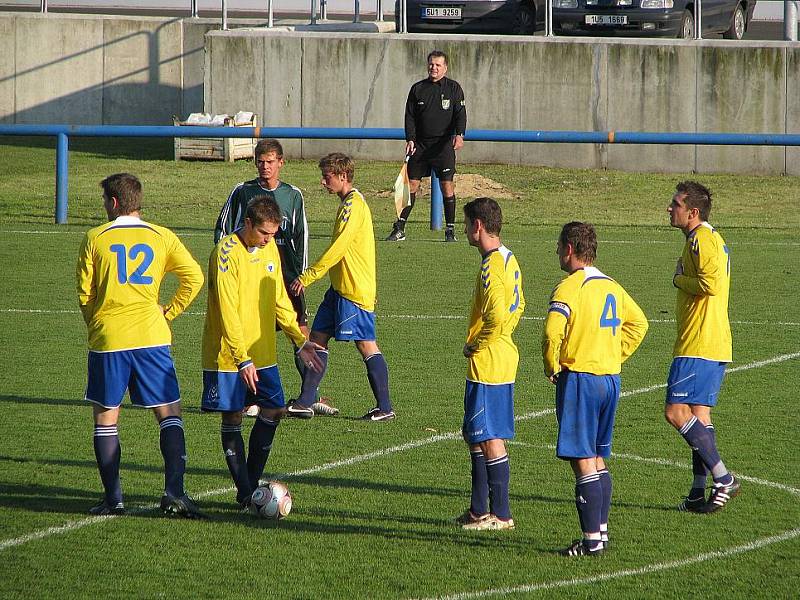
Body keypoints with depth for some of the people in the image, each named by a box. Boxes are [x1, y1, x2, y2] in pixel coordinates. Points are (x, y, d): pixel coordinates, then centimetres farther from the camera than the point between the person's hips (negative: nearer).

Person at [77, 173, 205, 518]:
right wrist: (168, 313, 9)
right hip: (151, 335, 1)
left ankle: (113, 498, 7)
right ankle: (174, 492, -10)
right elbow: (194, 277, -1)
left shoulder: (95, 239, 2)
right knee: (169, 415, 4)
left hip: (107, 337, -1)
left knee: (105, 418, 10)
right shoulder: (162, 237, 6)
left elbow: (84, 294, 3)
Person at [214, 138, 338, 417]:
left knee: (301, 331, -3)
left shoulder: (293, 195, 9)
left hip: (285, 272, 1)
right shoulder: (242, 192, 4)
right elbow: (223, 230, 9)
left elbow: (300, 237, 13)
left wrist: (301, 275, 5)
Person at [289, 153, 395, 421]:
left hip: (355, 289, -10)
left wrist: (306, 277, -18)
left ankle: (385, 407, 0)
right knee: (318, 337, 8)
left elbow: (337, 250, -21)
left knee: (366, 344, -5)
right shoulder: (349, 203, 15)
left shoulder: (353, 205, -16)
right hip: (340, 287, 10)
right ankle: (305, 402, 10)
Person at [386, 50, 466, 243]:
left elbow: (460, 114, -3)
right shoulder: (418, 89, 10)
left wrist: (459, 134, -21)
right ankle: (399, 229, 5)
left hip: (443, 145, -2)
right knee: (411, 184, 1)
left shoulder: (454, 88, 4)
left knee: (447, 185, -6)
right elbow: (410, 116, 9)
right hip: (420, 145, 2)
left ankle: (450, 229, 2)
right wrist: (410, 139, -5)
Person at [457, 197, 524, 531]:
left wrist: (476, 346, -13)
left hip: (487, 363, -10)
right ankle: (480, 509, 22)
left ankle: (501, 514, 1)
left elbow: (497, 316, -28)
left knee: (490, 438, -4)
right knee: (474, 435, 17)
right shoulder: (508, 259, 12)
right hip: (503, 359, 10)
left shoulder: (490, 267, -19)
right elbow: (517, 307, 21)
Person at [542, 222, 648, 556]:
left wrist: (551, 367, -10)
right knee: (599, 459, 16)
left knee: (583, 462, -6)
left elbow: (553, 331, -25)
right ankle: (601, 531, 20)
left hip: (579, 377, -8)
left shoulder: (570, 287, -13)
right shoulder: (612, 286, 12)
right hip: (611, 377, 8)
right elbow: (638, 323, 22)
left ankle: (592, 541, -8)